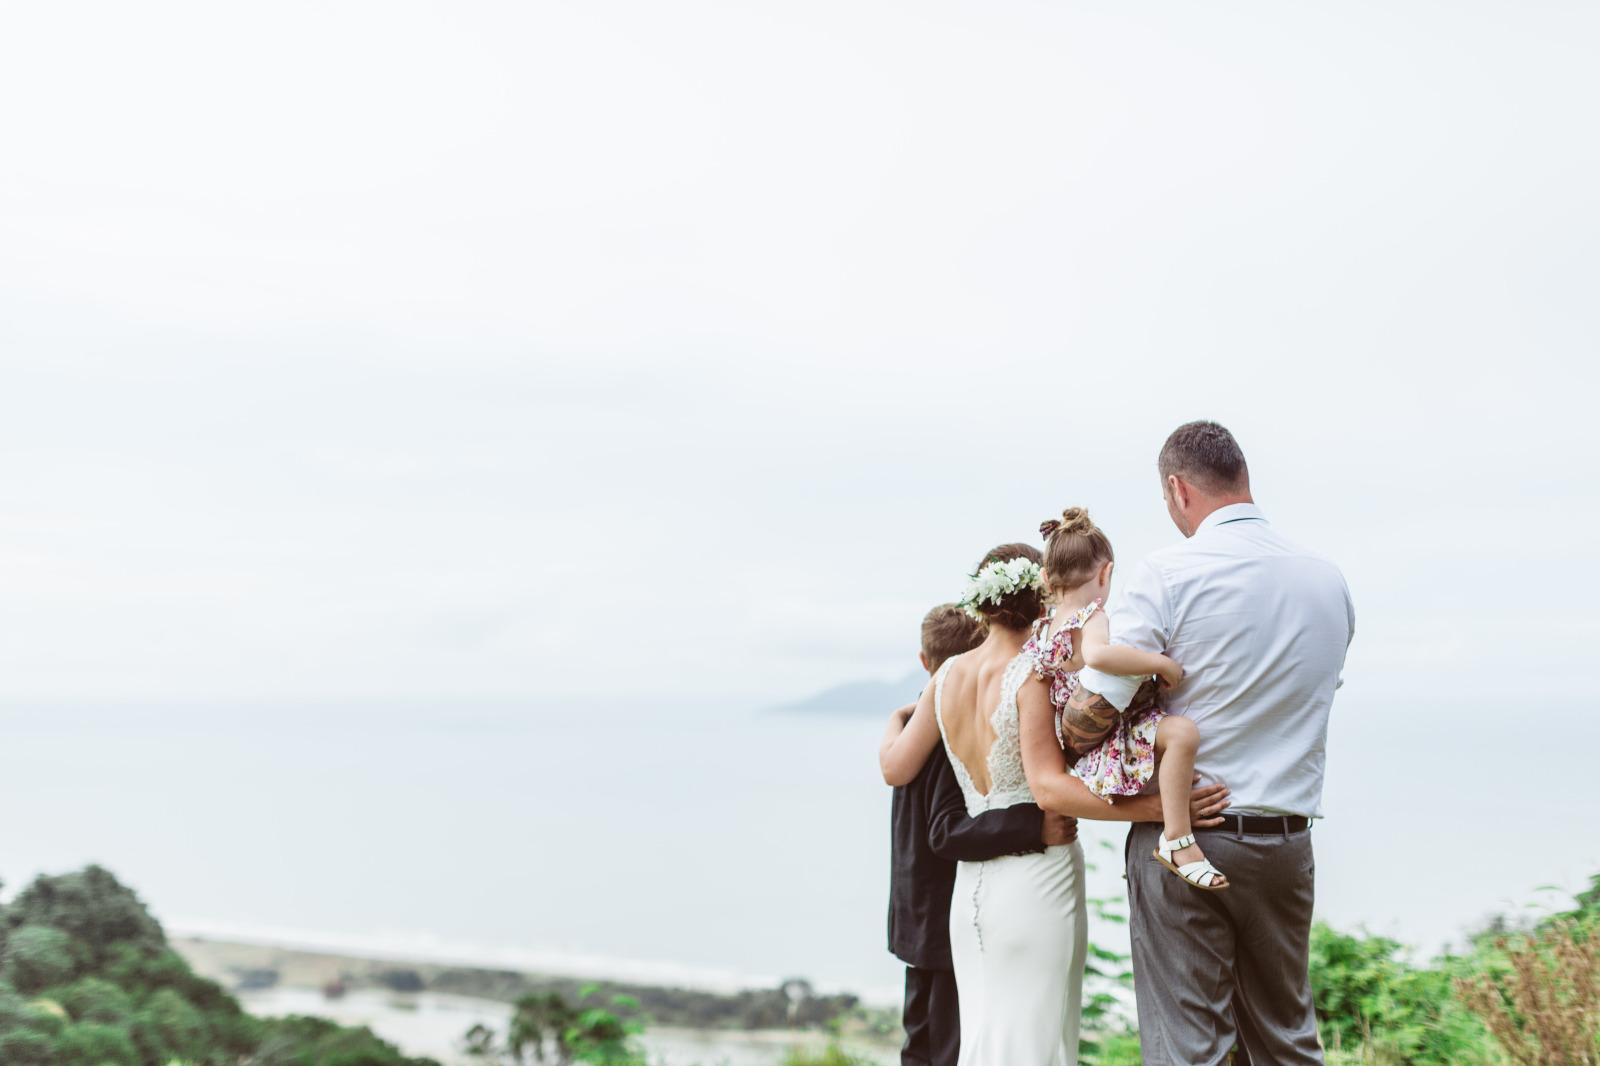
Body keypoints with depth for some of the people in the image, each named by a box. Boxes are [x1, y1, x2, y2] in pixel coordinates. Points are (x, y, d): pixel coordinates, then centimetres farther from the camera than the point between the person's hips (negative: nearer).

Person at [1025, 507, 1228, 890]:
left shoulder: (1044, 631, 9)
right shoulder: (1092, 618, -17)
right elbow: (1096, 655, -41)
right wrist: (1160, 663, -33)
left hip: (1084, 754, 10)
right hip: (1111, 744, -10)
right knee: (1181, 731, -31)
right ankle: (1176, 840, -33)